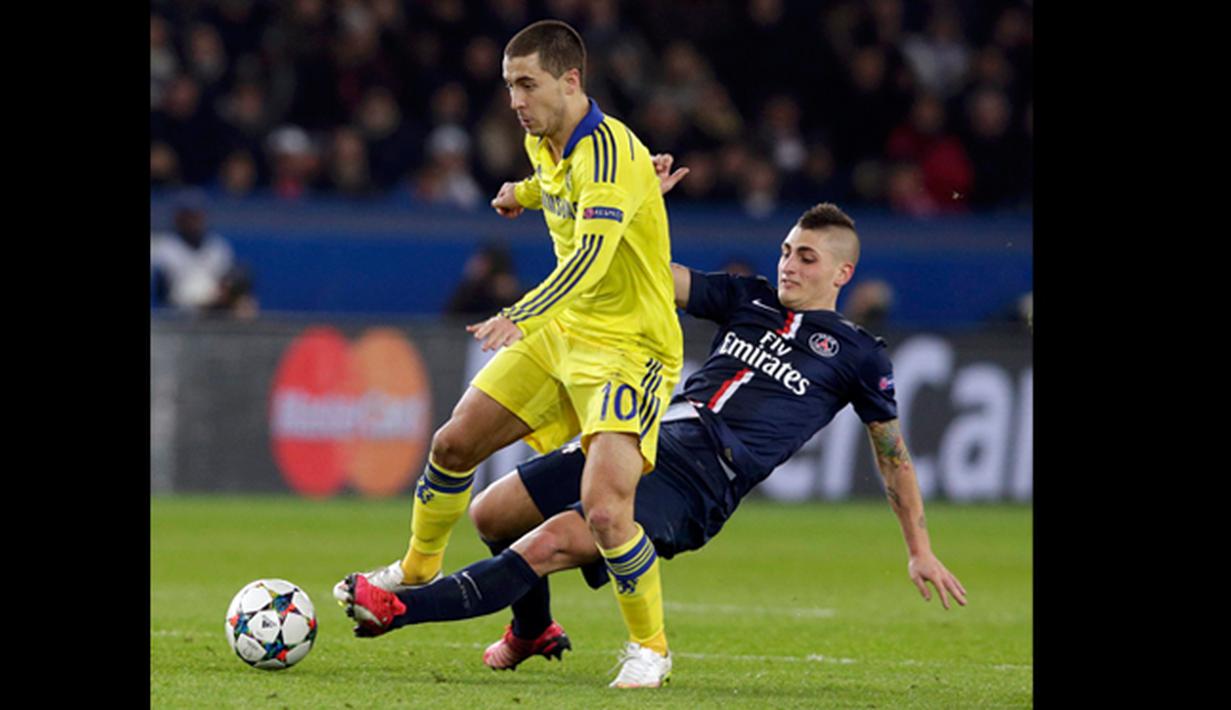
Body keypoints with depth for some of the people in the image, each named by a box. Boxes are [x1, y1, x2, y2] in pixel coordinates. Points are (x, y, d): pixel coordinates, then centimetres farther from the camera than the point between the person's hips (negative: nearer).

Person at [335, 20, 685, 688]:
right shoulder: (544, 143, 4)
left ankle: (649, 645, -1)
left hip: (630, 347, -9)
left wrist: (522, 315, -52)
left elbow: (591, 253, -41)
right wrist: (524, 191, 20)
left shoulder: (610, 151, -24)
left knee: (604, 510, -23)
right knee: (454, 443, 9)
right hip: (563, 332, 9)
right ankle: (417, 569, 36)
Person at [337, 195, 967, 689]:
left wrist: (920, 550, 15)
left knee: (549, 544, -25)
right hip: (648, 439, 7)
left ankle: (399, 609, -32)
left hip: (695, 486, -6)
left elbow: (893, 453, 13)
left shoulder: (856, 356, 6)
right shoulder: (749, 300, 18)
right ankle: (535, 632, 32)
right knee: (489, 514, 4)